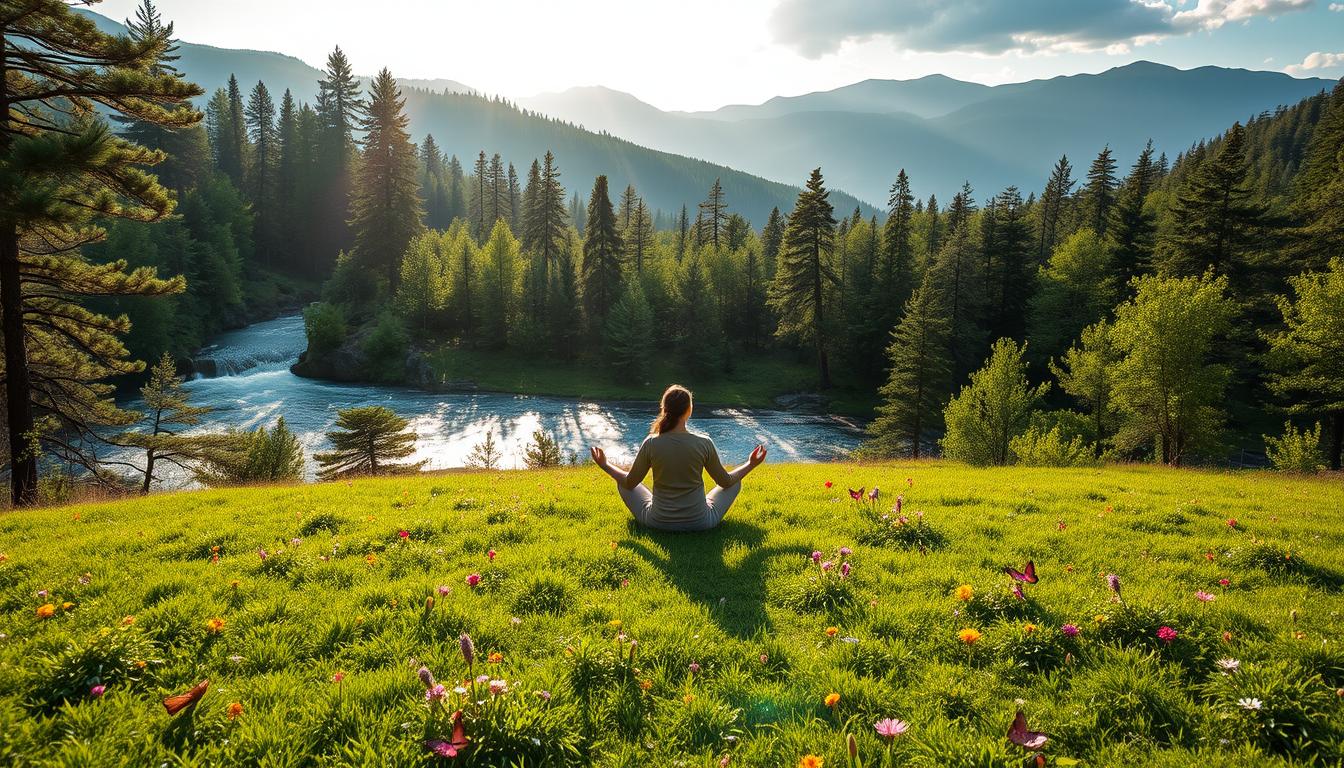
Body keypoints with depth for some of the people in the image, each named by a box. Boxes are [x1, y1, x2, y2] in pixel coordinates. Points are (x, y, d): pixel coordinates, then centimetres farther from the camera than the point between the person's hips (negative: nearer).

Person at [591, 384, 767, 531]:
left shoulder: (651, 443, -15)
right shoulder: (704, 443, -15)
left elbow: (630, 483, -2)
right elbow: (725, 481, -1)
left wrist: (605, 465, 14)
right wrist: (751, 465, 15)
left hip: (658, 522, 0)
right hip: (700, 523, 0)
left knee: (622, 482, 23)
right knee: (735, 482, 22)